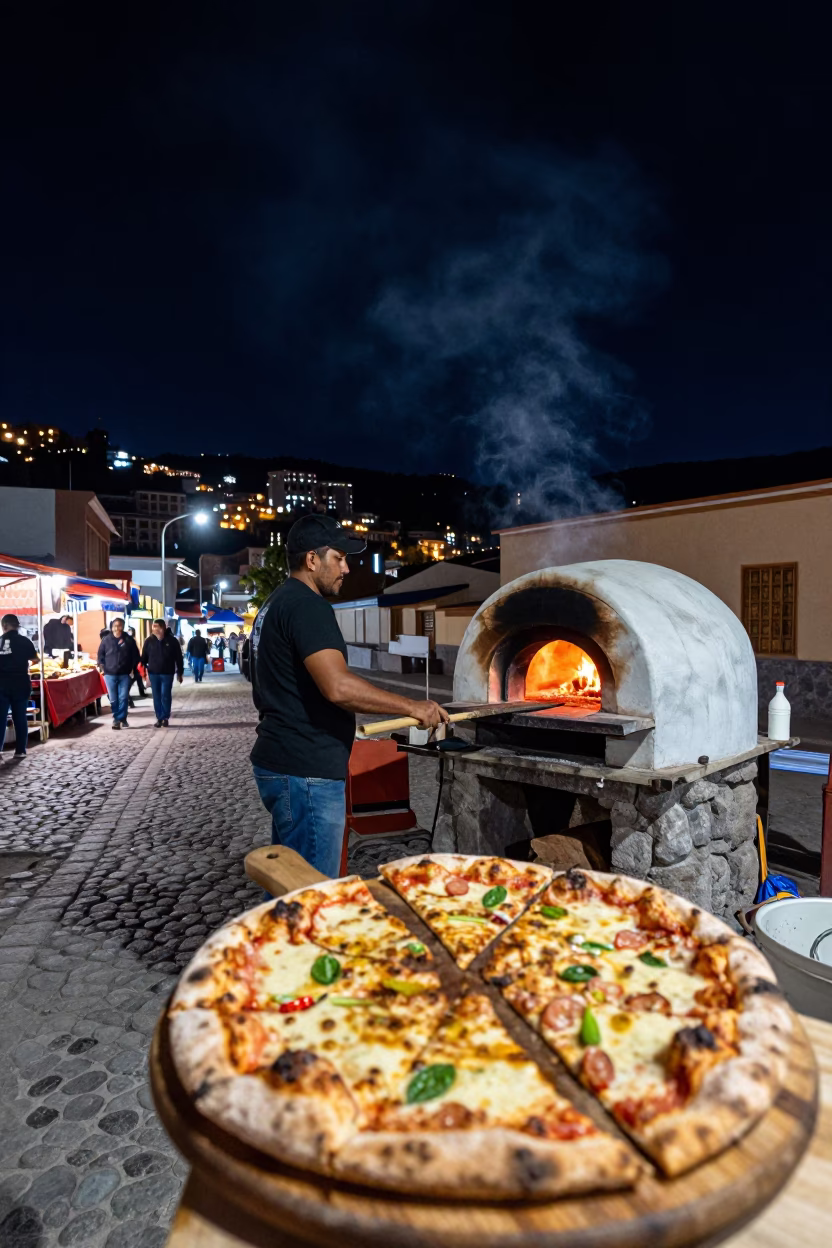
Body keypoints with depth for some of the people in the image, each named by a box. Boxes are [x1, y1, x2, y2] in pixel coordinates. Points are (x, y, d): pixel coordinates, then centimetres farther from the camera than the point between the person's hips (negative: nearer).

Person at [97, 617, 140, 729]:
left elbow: (135, 655, 7)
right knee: (113, 699, 5)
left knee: (123, 697, -3)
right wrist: (102, 667, -3)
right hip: (110, 674, 1)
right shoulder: (106, 639, 2)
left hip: (125, 674, -1)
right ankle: (118, 718, 18)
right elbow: (100, 654, 9)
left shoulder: (129, 640, 2)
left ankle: (120, 718, 9)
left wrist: (133, 668, 0)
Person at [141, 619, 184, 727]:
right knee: (156, 697, 6)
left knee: (165, 696, -2)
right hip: (153, 673, 2)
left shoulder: (172, 640, -4)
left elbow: (178, 658, 0)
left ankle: (165, 718, 9)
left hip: (167, 673, -2)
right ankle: (159, 718, 13)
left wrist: (179, 672, 0)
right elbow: (144, 657, 7)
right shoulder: (149, 641, 2)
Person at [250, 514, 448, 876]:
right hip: (306, 772, -11)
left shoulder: (274, 604, 17)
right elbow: (338, 686, -29)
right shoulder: (307, 605, -16)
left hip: (277, 762, 11)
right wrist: (412, 707, -20)